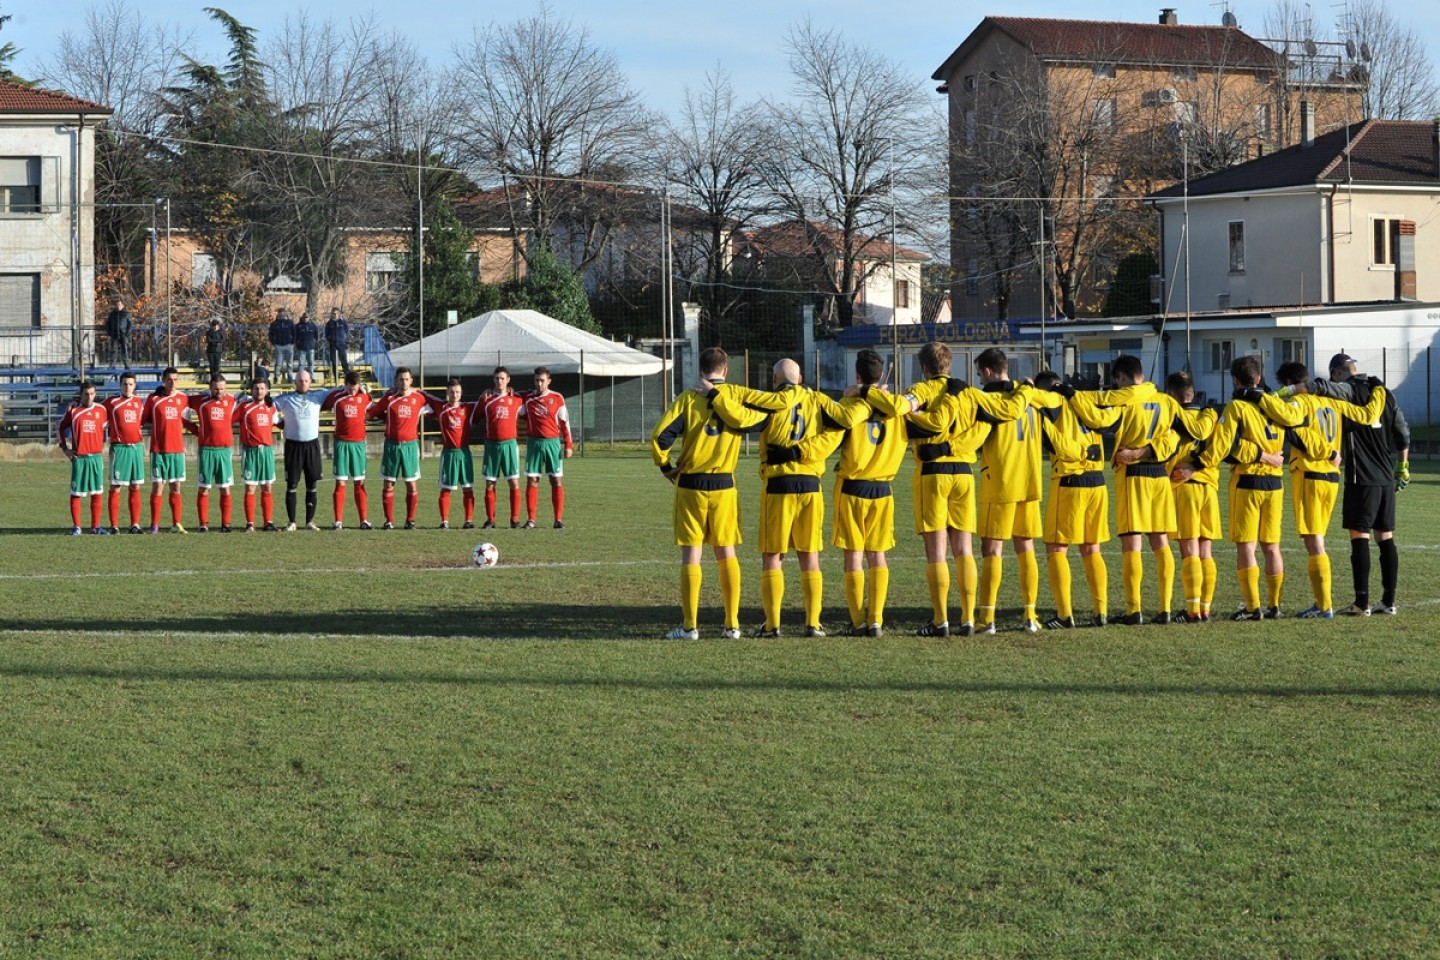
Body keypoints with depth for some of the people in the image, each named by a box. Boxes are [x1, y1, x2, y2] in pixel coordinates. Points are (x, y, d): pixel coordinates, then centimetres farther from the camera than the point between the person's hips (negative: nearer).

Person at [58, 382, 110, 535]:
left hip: (96, 457, 2)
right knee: (76, 493, -1)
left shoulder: (101, 409, 5)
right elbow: (62, 427, 9)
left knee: (97, 493, 5)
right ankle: (76, 527, 5)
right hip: (79, 457, -2)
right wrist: (64, 448, 3)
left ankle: (95, 526, 12)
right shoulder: (73, 410, -1)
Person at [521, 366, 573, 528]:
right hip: (534, 442, 1)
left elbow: (565, 422, 4)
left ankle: (559, 519, 2)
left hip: (553, 442, -1)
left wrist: (568, 445, 0)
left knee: (557, 481, -1)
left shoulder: (557, 399, 2)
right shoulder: (527, 398, 6)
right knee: (532, 480, -2)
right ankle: (531, 519, 1)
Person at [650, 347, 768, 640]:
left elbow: (661, 435, -12)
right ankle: (732, 624, 9)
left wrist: (666, 466, 3)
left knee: (691, 555, 2)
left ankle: (690, 626, 1)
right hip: (724, 485, 2)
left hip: (691, 485, -2)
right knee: (727, 554, 10)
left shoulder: (688, 399, -6)